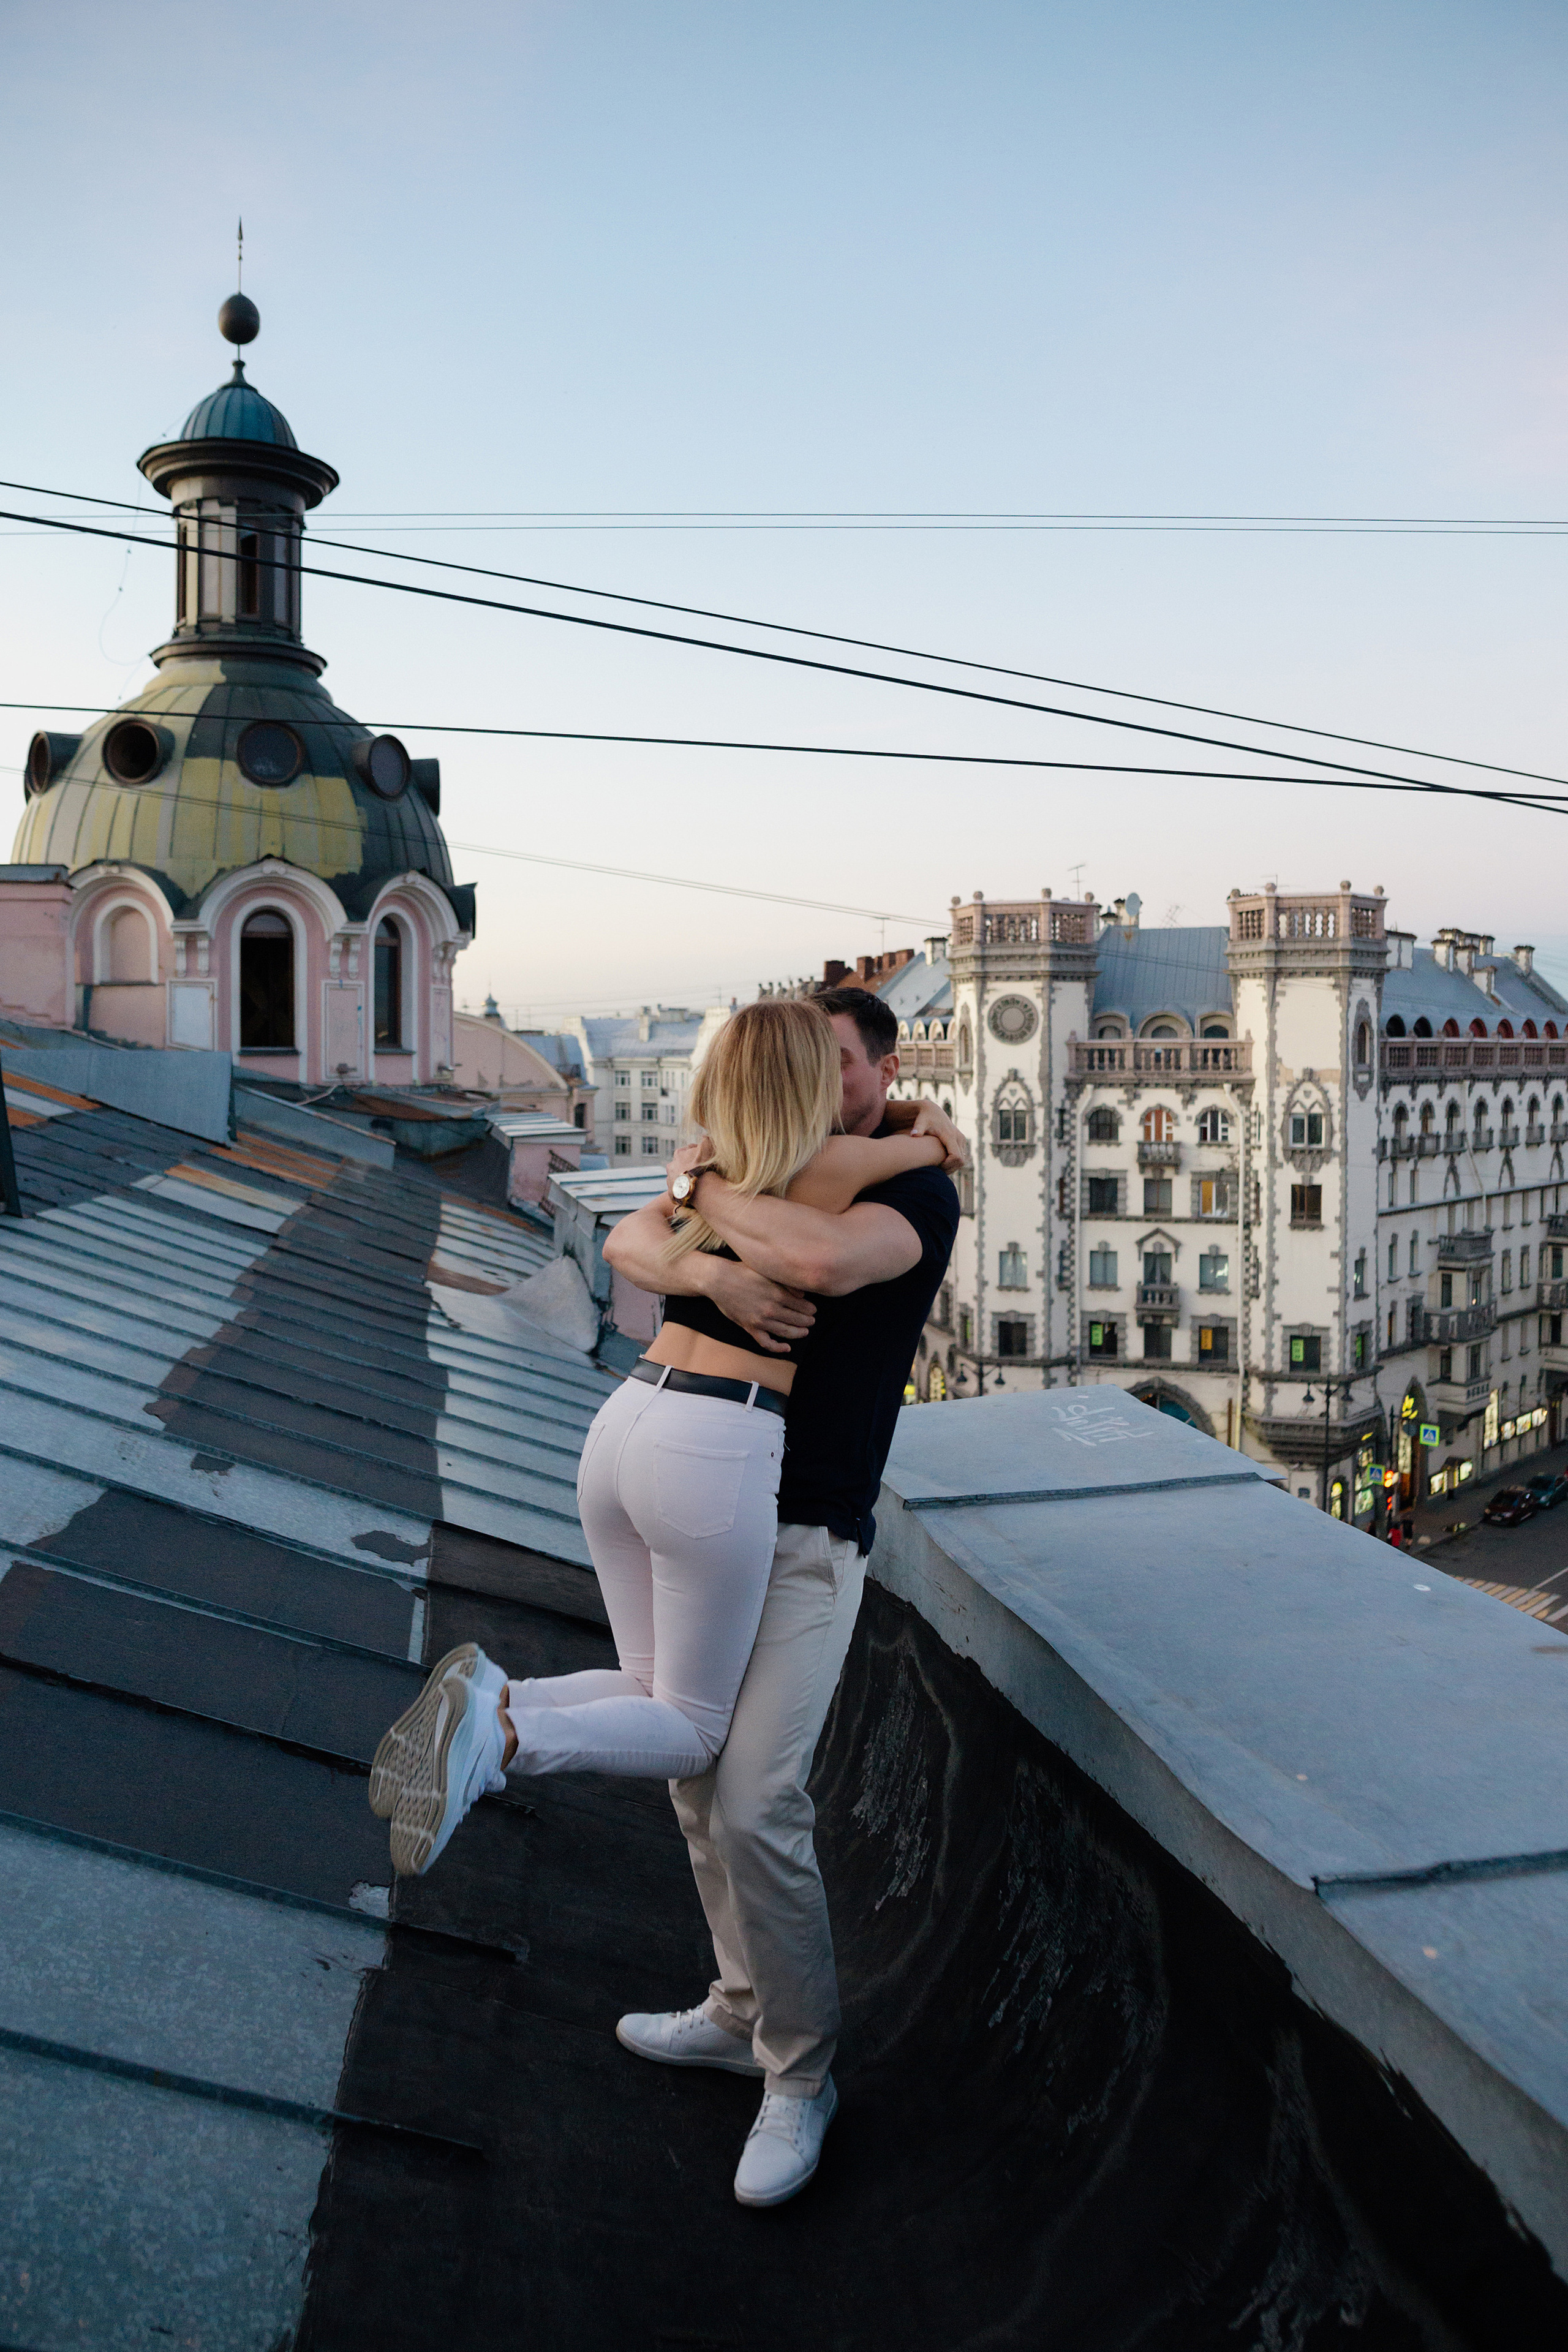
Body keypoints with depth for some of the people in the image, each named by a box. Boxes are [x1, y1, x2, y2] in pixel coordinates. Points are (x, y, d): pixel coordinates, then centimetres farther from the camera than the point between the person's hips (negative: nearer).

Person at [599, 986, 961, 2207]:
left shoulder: (919, 1194, -11)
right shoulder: (764, 1177, 9)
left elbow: (822, 1259, -34)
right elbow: (627, 1244, -5)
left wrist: (710, 1189, -17)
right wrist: (714, 1274, -27)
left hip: (809, 1535, -7)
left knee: (757, 1801, -14)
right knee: (698, 1776, 15)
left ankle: (799, 2073, 7)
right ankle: (744, 2011, 34)